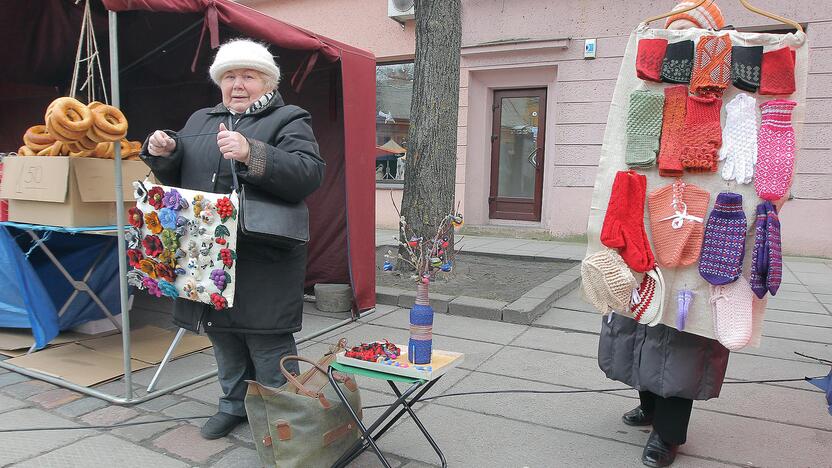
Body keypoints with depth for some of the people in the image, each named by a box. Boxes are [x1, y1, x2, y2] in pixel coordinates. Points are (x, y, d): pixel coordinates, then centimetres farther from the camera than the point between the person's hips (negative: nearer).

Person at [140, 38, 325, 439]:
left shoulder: (289, 121, -2)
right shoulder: (199, 121, 18)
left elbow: (309, 174, -19)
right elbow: (175, 179, 23)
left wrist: (250, 154, -30)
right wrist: (163, 152, 2)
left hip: (262, 258, -6)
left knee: (267, 339, 0)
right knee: (223, 336, 18)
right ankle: (235, 403, 37)